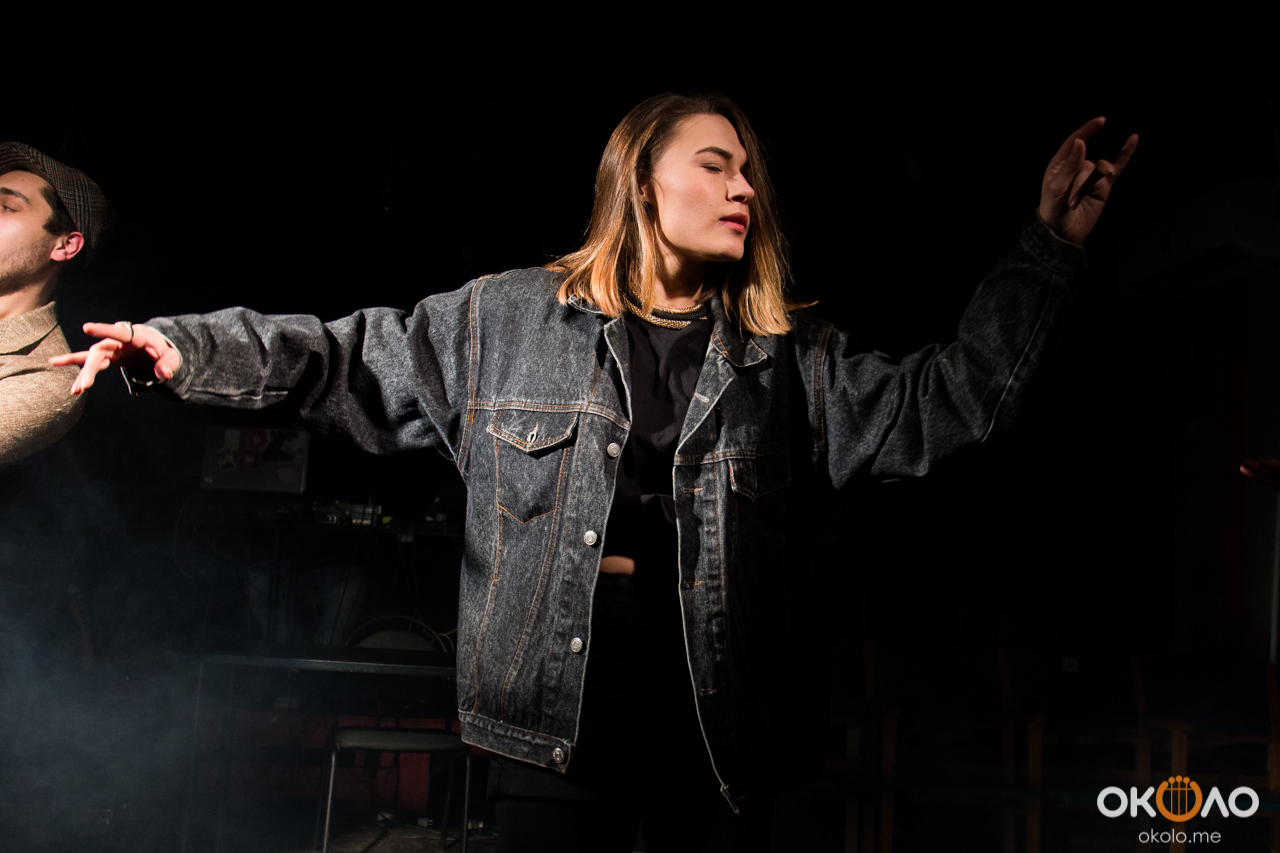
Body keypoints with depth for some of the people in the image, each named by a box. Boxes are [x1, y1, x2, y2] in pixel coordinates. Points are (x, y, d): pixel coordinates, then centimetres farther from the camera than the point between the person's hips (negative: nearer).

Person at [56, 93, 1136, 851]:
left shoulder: (791, 357, 8)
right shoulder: (510, 318, 4)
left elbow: (942, 401, 5)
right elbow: (365, 364, 9)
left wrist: (1049, 247, 1)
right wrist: (191, 348, 1)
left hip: (723, 711, 2)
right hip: (562, 703, -1)